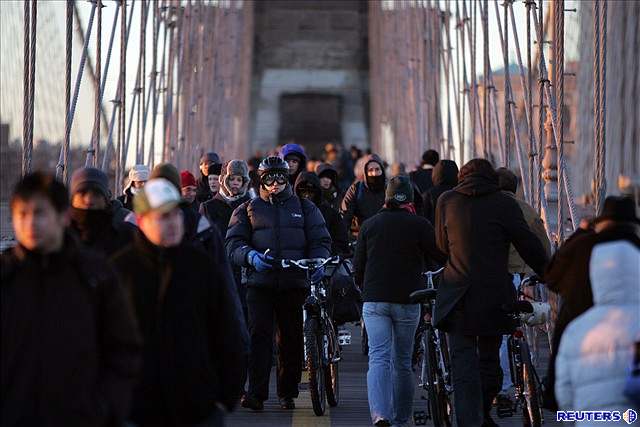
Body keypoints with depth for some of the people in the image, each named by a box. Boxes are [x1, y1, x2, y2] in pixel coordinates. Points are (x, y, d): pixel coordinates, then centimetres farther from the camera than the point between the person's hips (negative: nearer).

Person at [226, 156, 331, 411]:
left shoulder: (305, 208, 15)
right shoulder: (248, 209, 13)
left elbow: (321, 241, 11)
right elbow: (233, 243, 4)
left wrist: (318, 261, -10)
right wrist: (250, 256, -16)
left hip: (294, 283, 1)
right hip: (260, 282, -1)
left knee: (292, 339, 4)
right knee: (259, 335, -12)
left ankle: (288, 393, 15)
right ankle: (256, 394, -16)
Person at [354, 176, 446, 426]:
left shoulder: (369, 225, 5)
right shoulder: (419, 225, -4)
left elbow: (358, 266, 9)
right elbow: (442, 257, -2)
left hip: (374, 301, 1)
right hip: (408, 302, -1)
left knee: (378, 358, -6)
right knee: (402, 362, 11)